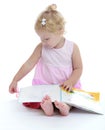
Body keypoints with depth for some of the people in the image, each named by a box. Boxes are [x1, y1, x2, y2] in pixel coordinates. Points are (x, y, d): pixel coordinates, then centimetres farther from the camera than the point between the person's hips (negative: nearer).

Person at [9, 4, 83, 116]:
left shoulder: (72, 47, -7)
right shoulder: (41, 47, -3)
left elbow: (78, 68, -3)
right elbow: (29, 64, -2)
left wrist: (70, 82, -20)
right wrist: (15, 80, -5)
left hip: (66, 86, -1)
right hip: (44, 86, 2)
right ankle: (46, 105, -45)